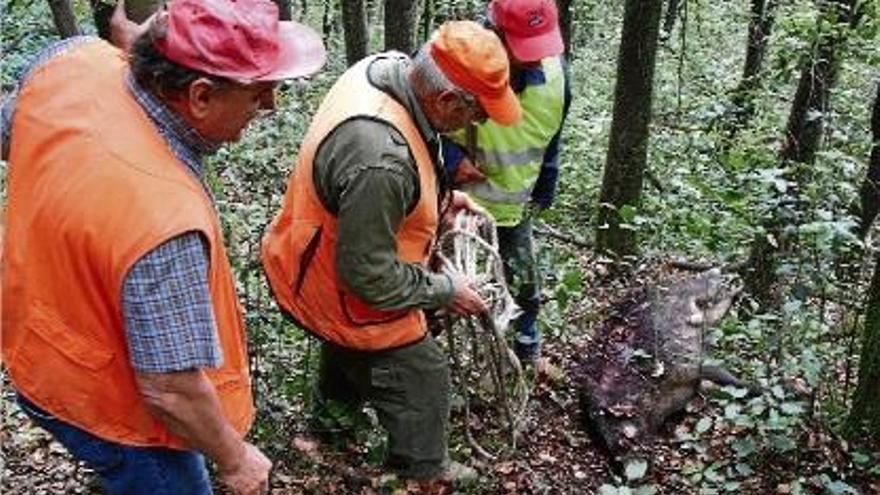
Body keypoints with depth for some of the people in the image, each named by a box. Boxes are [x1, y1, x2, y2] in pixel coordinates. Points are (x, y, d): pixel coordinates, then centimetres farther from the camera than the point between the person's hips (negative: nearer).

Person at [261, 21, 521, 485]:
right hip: (341, 292, -9)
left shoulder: (387, 65, -14)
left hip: (321, 263, 9)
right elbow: (371, 277, -31)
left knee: (349, 348, 35)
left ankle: (335, 407, 64)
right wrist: (445, 291, -17)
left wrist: (440, 196, 2)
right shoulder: (380, 160, -42)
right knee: (422, 378, 11)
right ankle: (424, 473, 35)